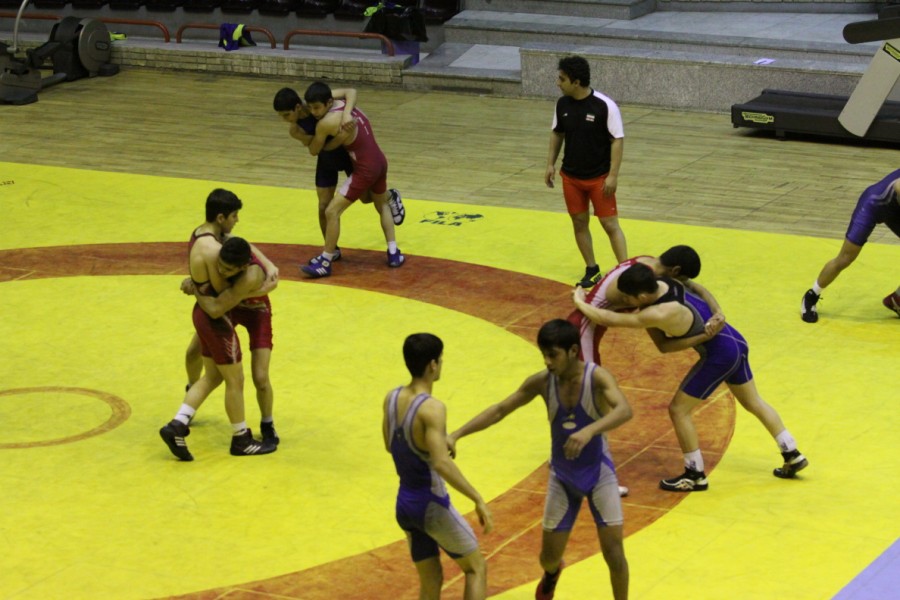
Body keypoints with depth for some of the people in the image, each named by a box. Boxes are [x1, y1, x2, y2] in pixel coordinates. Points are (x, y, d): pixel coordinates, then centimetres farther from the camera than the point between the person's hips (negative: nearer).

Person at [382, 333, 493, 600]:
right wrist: (478, 500, -29)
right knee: (476, 568, 10)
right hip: (432, 504, -7)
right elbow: (442, 464, -33)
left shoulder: (392, 398, 0)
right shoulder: (432, 408, -23)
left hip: (404, 503, 7)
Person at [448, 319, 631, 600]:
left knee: (613, 552, -9)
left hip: (599, 473, -3)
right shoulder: (542, 382, -13)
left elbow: (624, 410, -42)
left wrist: (589, 431, -59)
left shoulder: (597, 377, -24)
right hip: (562, 476, 3)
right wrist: (457, 434, -15)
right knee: (549, 556, 9)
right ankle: (552, 573, 47)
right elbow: (499, 410, -5)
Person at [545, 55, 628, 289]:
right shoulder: (563, 104, -3)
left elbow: (618, 139, -15)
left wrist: (613, 175, -18)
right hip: (571, 176, 5)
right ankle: (592, 270, 22)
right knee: (579, 223, 10)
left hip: (599, 177, -5)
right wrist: (551, 164, 8)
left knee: (610, 224, -3)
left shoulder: (604, 105, -19)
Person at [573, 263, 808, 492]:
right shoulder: (662, 283, -6)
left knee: (678, 410, 2)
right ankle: (793, 456, 36)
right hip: (735, 342, 9)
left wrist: (579, 302, -13)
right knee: (753, 403, 25)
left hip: (719, 356, -9)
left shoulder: (659, 315, -31)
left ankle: (695, 476, 13)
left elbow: (608, 319, -27)